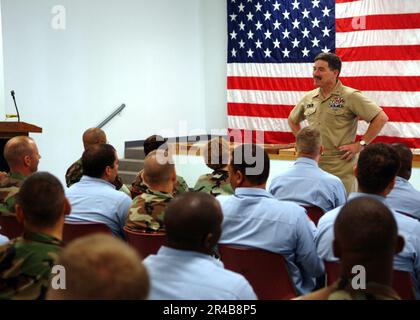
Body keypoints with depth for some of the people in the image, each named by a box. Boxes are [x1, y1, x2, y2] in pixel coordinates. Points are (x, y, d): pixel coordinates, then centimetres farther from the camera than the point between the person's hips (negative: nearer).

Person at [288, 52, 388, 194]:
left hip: (342, 169, -5)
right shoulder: (308, 98, 10)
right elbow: (292, 120, 29)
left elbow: (381, 118, -11)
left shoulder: (350, 96, -7)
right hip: (313, 167, 5)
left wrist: (360, 144, -12)